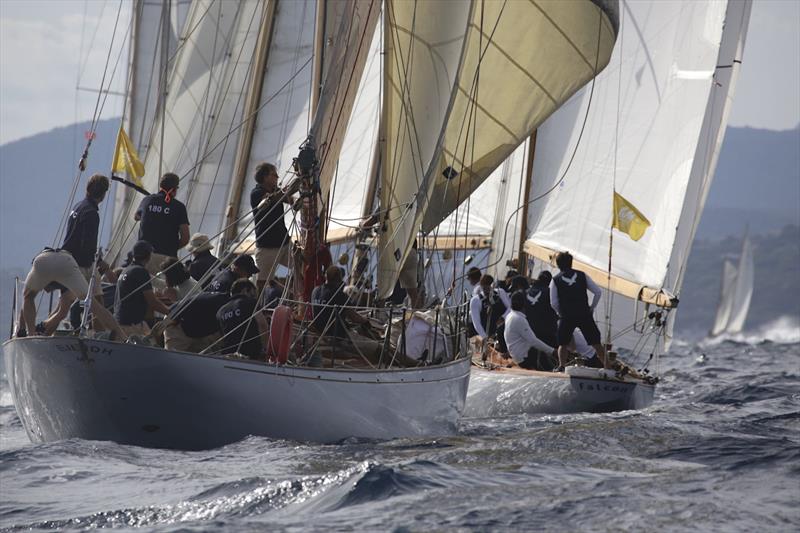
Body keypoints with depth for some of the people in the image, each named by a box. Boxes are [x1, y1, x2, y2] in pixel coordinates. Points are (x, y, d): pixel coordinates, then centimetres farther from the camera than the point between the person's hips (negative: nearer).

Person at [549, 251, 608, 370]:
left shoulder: (555, 281, 2)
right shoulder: (582, 276, 7)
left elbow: (553, 303, -1)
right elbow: (598, 292, 5)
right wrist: (592, 307, 14)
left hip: (566, 317, -1)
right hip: (585, 315, 1)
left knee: (563, 343, 15)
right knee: (596, 343, 8)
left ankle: (562, 366, 0)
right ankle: (607, 366, 3)